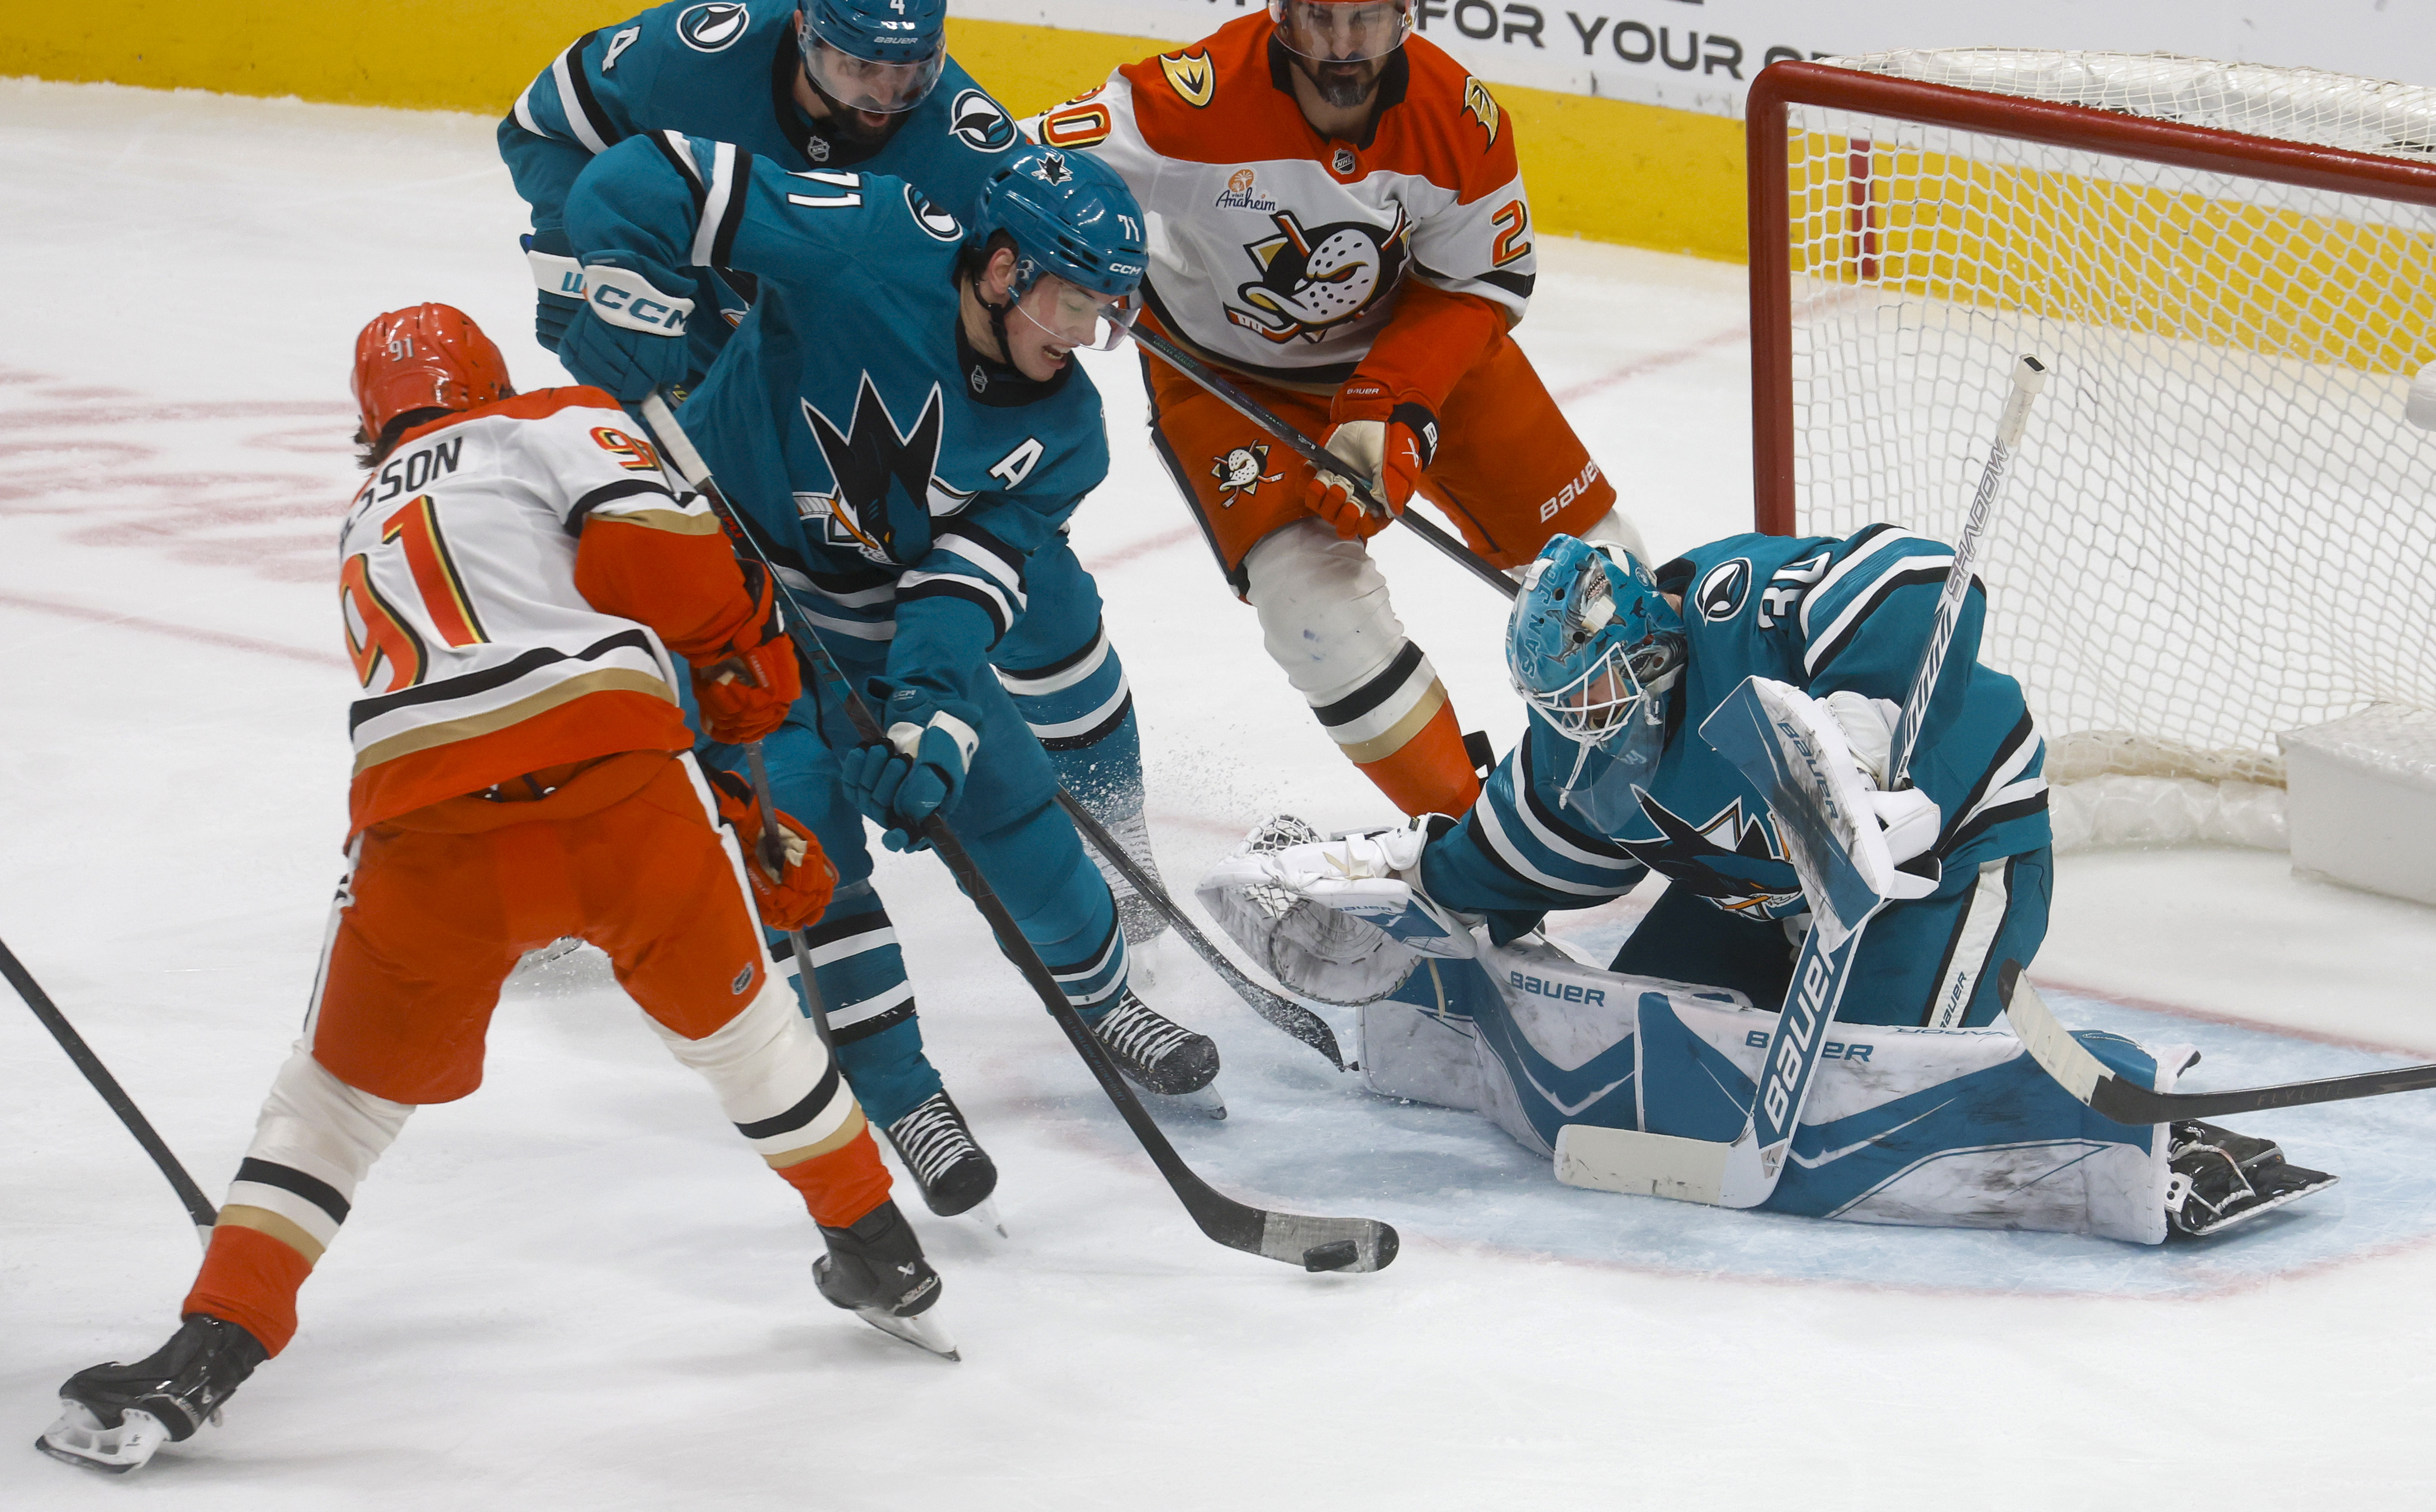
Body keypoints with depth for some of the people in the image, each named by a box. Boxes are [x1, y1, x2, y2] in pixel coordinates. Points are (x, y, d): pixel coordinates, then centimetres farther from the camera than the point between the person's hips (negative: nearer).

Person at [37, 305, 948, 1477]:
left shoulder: (369, 525, 36)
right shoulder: (555, 425, 21)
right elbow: (660, 553, -1)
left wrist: (741, 823, 32)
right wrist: (752, 672, 17)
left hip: (430, 828, 2)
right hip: (613, 769, -2)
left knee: (345, 1085, 16)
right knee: (730, 1013, 21)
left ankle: (214, 1347, 5)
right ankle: (881, 1258, 32)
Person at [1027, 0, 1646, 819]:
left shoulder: (1459, 116, -23)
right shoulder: (1204, 96, -32)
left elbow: (1482, 283, -13)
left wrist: (1390, 409, -23)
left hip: (1413, 338, 3)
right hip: (1224, 368, -3)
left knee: (1575, 534, 4)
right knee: (1312, 593, -18)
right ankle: (1463, 823, 0)